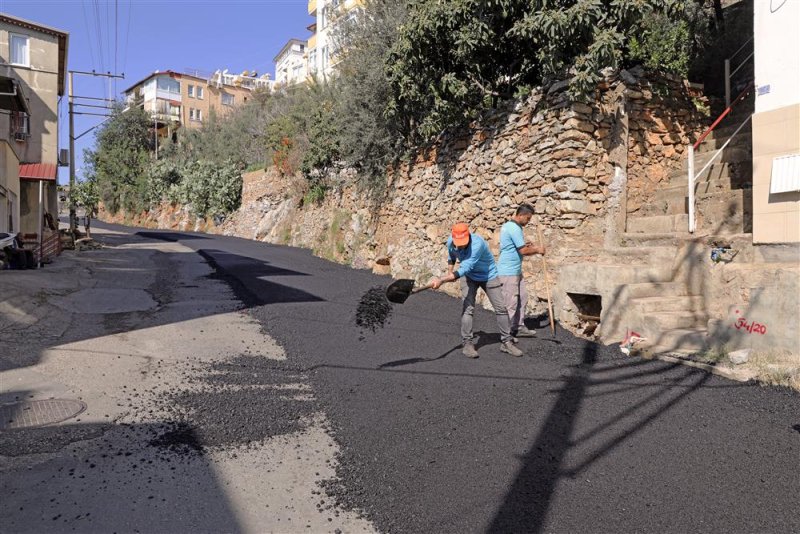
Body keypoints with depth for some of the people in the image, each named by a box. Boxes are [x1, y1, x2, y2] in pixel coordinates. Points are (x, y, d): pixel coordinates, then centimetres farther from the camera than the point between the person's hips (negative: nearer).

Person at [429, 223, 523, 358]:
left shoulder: (477, 244, -39)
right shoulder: (451, 242, -20)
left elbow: (464, 270, -45)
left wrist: (442, 280, -50)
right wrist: (450, 272, -4)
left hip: (489, 275, -3)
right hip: (469, 277, 3)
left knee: (501, 308, 1)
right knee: (468, 308, -12)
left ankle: (506, 342, 15)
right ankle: (468, 343, -4)